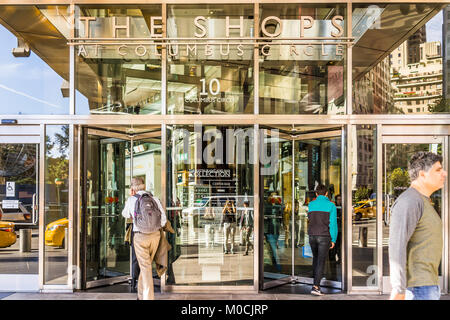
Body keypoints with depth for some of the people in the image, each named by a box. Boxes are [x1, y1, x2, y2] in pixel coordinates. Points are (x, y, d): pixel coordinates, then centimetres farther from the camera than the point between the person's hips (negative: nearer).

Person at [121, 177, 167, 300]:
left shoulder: (131, 200, 0)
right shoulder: (154, 199, 4)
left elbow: (125, 214, 20)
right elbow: (163, 218, 1)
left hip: (140, 236, -3)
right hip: (155, 235, 3)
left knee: (145, 267, 1)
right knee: (146, 264, 18)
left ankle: (149, 297, -2)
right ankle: (141, 295, 30)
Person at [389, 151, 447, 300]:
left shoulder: (422, 201, 16)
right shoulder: (409, 201, -17)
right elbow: (397, 245, -25)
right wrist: (398, 289, -28)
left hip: (426, 282, 10)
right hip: (418, 287, -10)